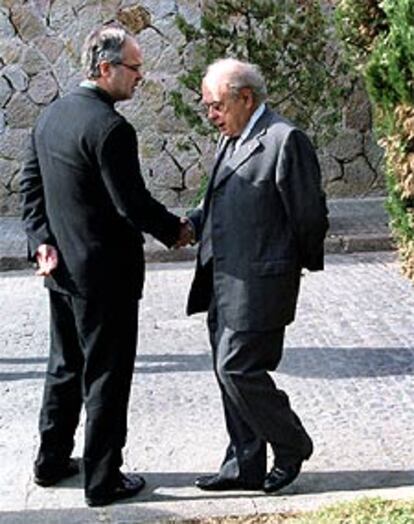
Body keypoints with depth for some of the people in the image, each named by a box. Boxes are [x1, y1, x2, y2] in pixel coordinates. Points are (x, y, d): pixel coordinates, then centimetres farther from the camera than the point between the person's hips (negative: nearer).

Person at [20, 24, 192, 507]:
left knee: (65, 367, 21)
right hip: (105, 273, -9)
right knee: (106, 377, 4)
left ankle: (51, 461, 34)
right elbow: (133, 203, -21)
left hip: (62, 267, 9)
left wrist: (41, 242, 3)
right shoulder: (110, 127, -21)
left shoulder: (50, 115, 6)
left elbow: (30, 184, 9)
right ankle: (102, 481, 15)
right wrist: (175, 230, -4)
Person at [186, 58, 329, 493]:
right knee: (229, 371, 12)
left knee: (238, 368, -8)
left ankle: (291, 445, 15)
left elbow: (310, 215, -10)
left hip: (259, 284, -9)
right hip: (224, 282, 9)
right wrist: (190, 224, 3)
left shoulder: (285, 140, -13)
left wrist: (305, 262, 3)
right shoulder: (230, 139, 15)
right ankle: (245, 466, 24)